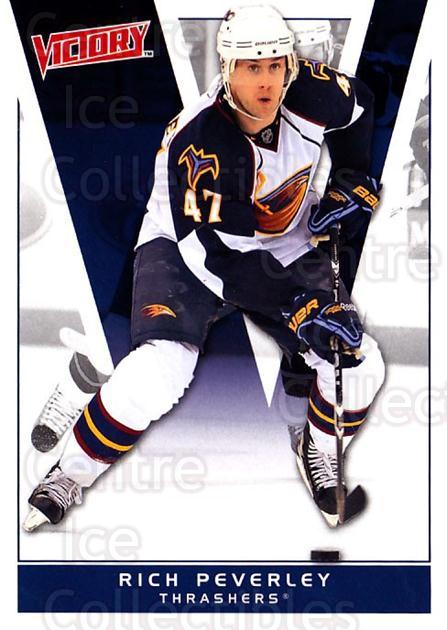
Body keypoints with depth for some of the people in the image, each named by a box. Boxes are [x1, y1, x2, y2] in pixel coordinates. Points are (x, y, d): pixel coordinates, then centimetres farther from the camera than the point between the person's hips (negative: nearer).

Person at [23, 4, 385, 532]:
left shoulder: (313, 95, -17)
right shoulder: (196, 141, -30)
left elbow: (359, 103, 9)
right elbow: (208, 255, -30)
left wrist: (352, 182, 4)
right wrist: (297, 310, -34)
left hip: (286, 251, 5)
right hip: (188, 247, -4)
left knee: (359, 364, -10)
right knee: (159, 370, -28)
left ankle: (320, 452, 23)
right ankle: (72, 473, -2)